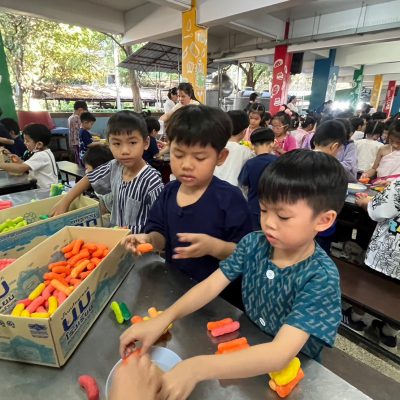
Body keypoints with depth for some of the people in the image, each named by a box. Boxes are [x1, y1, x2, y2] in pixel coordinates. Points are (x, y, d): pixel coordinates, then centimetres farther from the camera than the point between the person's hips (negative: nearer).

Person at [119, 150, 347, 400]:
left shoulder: (322, 277, -24)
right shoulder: (254, 243, -12)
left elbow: (281, 354, -32)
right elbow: (211, 286, -11)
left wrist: (196, 368, -40)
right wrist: (162, 320, -24)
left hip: (292, 371, -3)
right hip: (246, 349, 3)